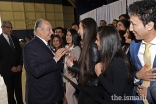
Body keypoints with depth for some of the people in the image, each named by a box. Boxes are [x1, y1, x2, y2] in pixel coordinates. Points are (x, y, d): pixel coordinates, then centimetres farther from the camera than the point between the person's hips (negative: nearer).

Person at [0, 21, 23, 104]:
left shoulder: (15, 39, 10)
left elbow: (20, 52, 9)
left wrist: (20, 65, -4)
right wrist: (10, 67, -11)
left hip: (18, 69, 4)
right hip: (7, 70, -3)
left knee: (19, 88, 9)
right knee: (10, 90, 10)